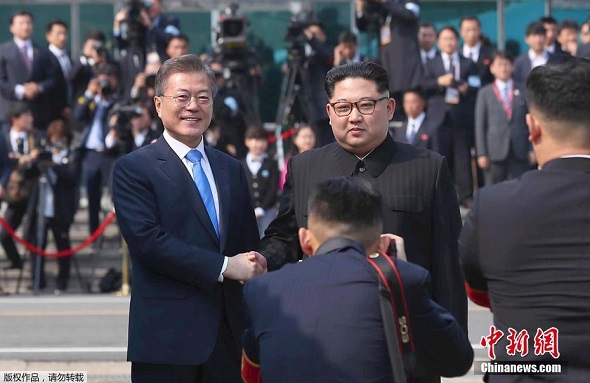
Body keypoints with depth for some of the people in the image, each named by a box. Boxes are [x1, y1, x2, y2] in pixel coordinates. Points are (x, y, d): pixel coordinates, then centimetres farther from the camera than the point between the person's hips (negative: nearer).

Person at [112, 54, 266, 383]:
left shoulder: (232, 170, 17)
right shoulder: (134, 169, -2)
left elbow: (249, 246, 17)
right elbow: (148, 241, -14)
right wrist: (224, 267, -16)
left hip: (228, 334, 5)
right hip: (167, 337, -5)